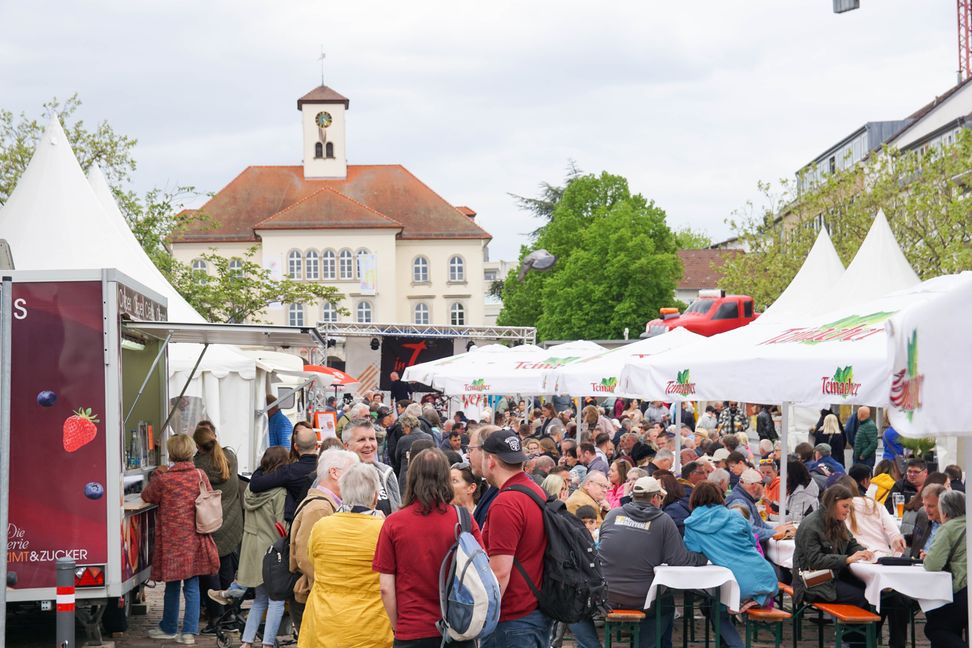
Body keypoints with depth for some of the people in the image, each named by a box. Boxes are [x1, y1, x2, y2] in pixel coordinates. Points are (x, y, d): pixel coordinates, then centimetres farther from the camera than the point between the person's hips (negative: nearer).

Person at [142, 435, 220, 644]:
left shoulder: (163, 479, -12)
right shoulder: (200, 475, -3)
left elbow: (147, 496, 6)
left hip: (172, 540, -2)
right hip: (195, 540, 2)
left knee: (172, 586, 10)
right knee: (192, 586, 6)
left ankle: (169, 628, 24)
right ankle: (189, 632, 6)